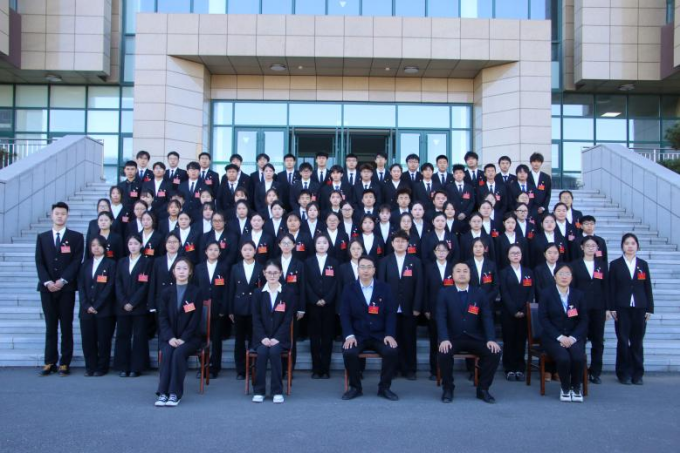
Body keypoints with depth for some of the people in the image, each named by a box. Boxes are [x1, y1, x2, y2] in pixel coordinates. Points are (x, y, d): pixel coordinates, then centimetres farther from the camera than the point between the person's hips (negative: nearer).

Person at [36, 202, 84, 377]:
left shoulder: (76, 237, 5)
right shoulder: (42, 237, 12)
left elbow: (76, 261, -3)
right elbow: (39, 262, 5)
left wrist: (62, 281, -13)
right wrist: (47, 282, -9)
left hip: (67, 287, -2)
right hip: (47, 287, 2)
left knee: (66, 327, 1)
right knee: (50, 327, 4)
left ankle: (65, 363, 4)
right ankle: (50, 363, 8)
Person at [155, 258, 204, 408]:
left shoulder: (196, 292, 1)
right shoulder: (167, 292, 9)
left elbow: (196, 319, -6)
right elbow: (163, 317, 2)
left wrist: (183, 338, -16)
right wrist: (170, 337, -13)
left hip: (190, 337, -2)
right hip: (169, 336, 2)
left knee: (179, 353, -31)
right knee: (167, 353, -29)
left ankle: (175, 393, -27)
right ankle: (163, 392, -27)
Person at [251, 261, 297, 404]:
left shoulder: (289, 293, 2)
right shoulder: (258, 294, 7)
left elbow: (288, 319, -4)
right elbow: (256, 319, 1)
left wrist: (277, 338, -15)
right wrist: (263, 338, -14)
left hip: (280, 337, -1)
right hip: (262, 337, 1)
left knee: (274, 351, -30)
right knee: (262, 352, -29)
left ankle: (278, 391, -19)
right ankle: (259, 391, -17)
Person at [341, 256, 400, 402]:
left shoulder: (384, 288, 6)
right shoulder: (349, 289, 5)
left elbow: (391, 313, 0)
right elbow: (345, 315, -1)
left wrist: (390, 334, -14)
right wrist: (349, 335, -17)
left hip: (380, 335, 1)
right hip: (358, 335, 0)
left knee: (392, 351, -28)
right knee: (348, 353, -30)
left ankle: (384, 387, -5)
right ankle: (355, 387, -5)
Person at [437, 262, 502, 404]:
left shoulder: (480, 294, 8)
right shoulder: (444, 293, 4)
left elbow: (487, 318, 0)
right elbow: (441, 318, -7)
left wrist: (491, 339, -17)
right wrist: (444, 339, -24)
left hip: (475, 338, 2)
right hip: (453, 338, -2)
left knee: (495, 353, -23)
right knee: (444, 353, -32)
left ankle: (483, 389, -2)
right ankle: (448, 389, -8)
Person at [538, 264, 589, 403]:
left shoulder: (578, 295, 10)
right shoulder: (546, 294, 2)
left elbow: (584, 320, 5)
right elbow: (543, 319, -5)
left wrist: (573, 337, -11)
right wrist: (560, 337, -15)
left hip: (573, 336, 2)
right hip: (553, 337, -2)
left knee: (579, 357, -29)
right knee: (563, 358, -31)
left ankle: (576, 388, -3)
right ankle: (565, 388, -5)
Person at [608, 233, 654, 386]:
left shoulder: (643, 264, 9)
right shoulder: (615, 265, 4)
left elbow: (648, 287, 8)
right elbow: (611, 288, 1)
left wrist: (650, 309, 4)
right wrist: (612, 308, -5)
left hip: (639, 308, 1)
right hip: (622, 308, -1)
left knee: (637, 342, 4)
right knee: (623, 341, 1)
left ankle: (637, 373, 12)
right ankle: (624, 373, 9)